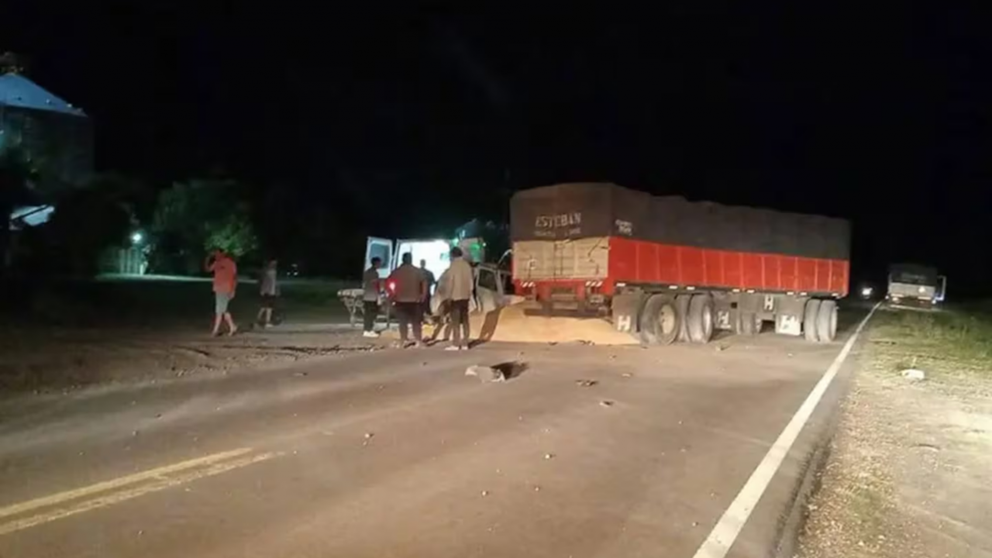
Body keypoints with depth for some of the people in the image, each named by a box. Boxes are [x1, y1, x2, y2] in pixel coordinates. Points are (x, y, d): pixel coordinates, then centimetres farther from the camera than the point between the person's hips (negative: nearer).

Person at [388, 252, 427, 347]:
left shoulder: (396, 271, -1)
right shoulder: (417, 271, 2)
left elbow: (390, 284, -6)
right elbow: (424, 284, 0)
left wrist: (393, 297, 2)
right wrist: (423, 296, 5)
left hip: (401, 300, 0)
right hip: (415, 300, 1)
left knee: (403, 322, 6)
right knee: (416, 322, 9)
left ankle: (403, 341, 4)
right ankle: (418, 340, 6)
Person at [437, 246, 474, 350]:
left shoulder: (453, 266, -12)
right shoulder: (467, 265, 5)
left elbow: (449, 282, -11)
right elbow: (471, 280, 8)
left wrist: (448, 296, -4)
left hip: (455, 296, -6)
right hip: (465, 296, 6)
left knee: (456, 321, -4)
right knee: (465, 320, 9)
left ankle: (455, 344, -4)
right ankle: (465, 343, 12)